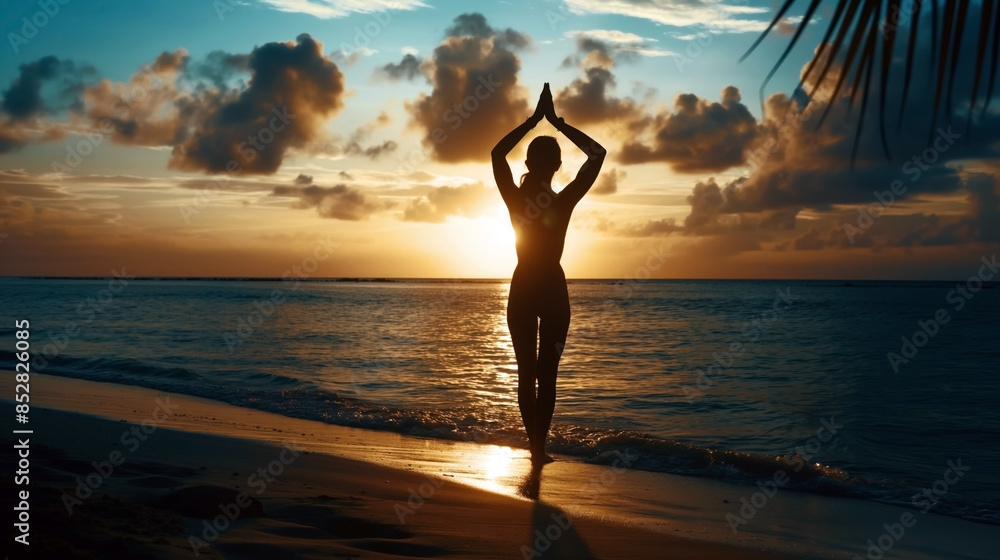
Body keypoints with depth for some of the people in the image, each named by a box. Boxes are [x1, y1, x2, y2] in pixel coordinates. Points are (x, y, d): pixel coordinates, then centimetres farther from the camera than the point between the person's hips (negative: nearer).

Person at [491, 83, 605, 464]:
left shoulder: (514, 199, -7)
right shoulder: (565, 202, -12)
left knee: (526, 373, 9)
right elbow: (598, 153, -4)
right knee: (546, 374, 3)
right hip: (553, 290, -2)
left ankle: (535, 445, 12)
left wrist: (534, 119, 9)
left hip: (522, 290, 2)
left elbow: (497, 153, 9)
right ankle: (539, 446, -1)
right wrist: (557, 122, -3)